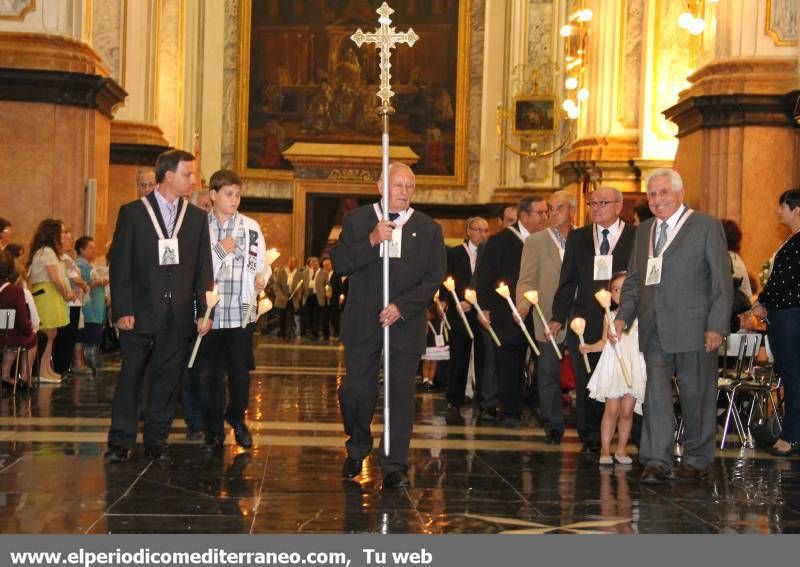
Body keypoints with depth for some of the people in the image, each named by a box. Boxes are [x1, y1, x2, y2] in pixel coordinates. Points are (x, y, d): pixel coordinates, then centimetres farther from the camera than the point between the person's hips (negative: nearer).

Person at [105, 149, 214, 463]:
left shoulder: (197, 217, 10)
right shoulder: (133, 212, 0)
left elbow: (203, 269, 9)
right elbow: (119, 264, -2)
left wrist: (205, 311, 2)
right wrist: (122, 310, -9)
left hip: (179, 316, 3)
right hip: (141, 313, -3)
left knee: (167, 378, 5)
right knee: (131, 376, 0)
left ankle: (156, 442, 14)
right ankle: (120, 443, 6)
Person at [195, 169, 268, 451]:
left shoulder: (251, 227, 6)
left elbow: (261, 264, 6)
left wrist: (261, 277, -15)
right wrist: (220, 250, -10)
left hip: (241, 311, 1)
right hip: (209, 311, -1)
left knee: (240, 371, 4)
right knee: (208, 373, 3)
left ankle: (236, 418, 28)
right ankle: (213, 430, 16)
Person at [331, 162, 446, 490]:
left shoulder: (428, 229, 5)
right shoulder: (356, 221, 5)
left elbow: (434, 278, 0)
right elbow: (339, 263, -5)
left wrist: (402, 307, -11)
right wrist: (371, 241, -19)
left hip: (405, 324, 0)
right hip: (362, 323, 0)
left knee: (401, 395, 0)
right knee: (355, 391, 3)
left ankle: (395, 465, 7)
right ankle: (357, 450, 28)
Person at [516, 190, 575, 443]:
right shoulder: (536, 242, 4)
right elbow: (527, 280, -1)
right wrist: (523, 306, -19)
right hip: (549, 319, -1)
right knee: (549, 374, 1)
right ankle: (553, 425, 12)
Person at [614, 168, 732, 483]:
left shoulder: (707, 226, -1)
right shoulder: (643, 231, 16)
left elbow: (722, 280, -4)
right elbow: (633, 280, 19)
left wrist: (717, 326, -11)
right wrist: (623, 316, 4)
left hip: (693, 328, -4)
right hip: (654, 330, 4)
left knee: (696, 395, 5)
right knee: (655, 392, -3)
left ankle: (697, 460, 17)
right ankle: (657, 461, -3)